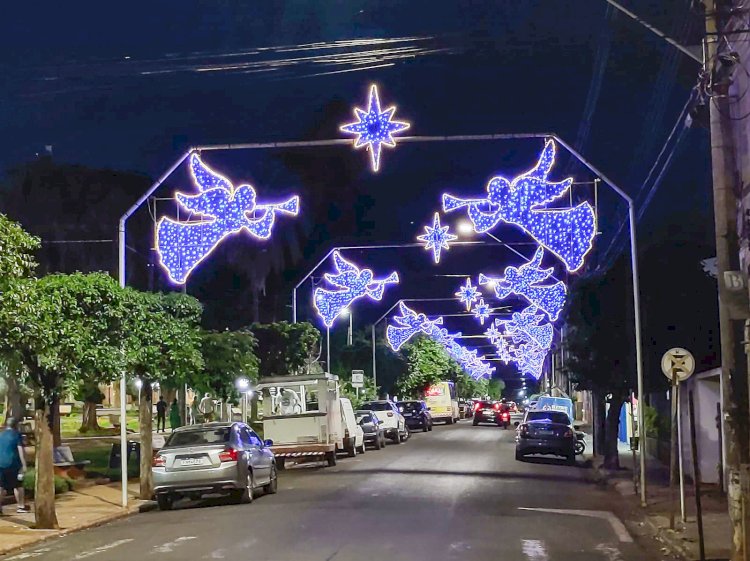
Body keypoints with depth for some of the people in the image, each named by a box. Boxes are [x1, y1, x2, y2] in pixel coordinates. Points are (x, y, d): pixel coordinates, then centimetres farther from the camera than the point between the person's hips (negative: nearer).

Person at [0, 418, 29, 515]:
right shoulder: (17, 434, -4)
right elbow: (20, 450, -11)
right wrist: (24, 465, -11)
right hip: (13, 464, -4)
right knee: (18, 485, 7)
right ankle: (21, 506, 13)